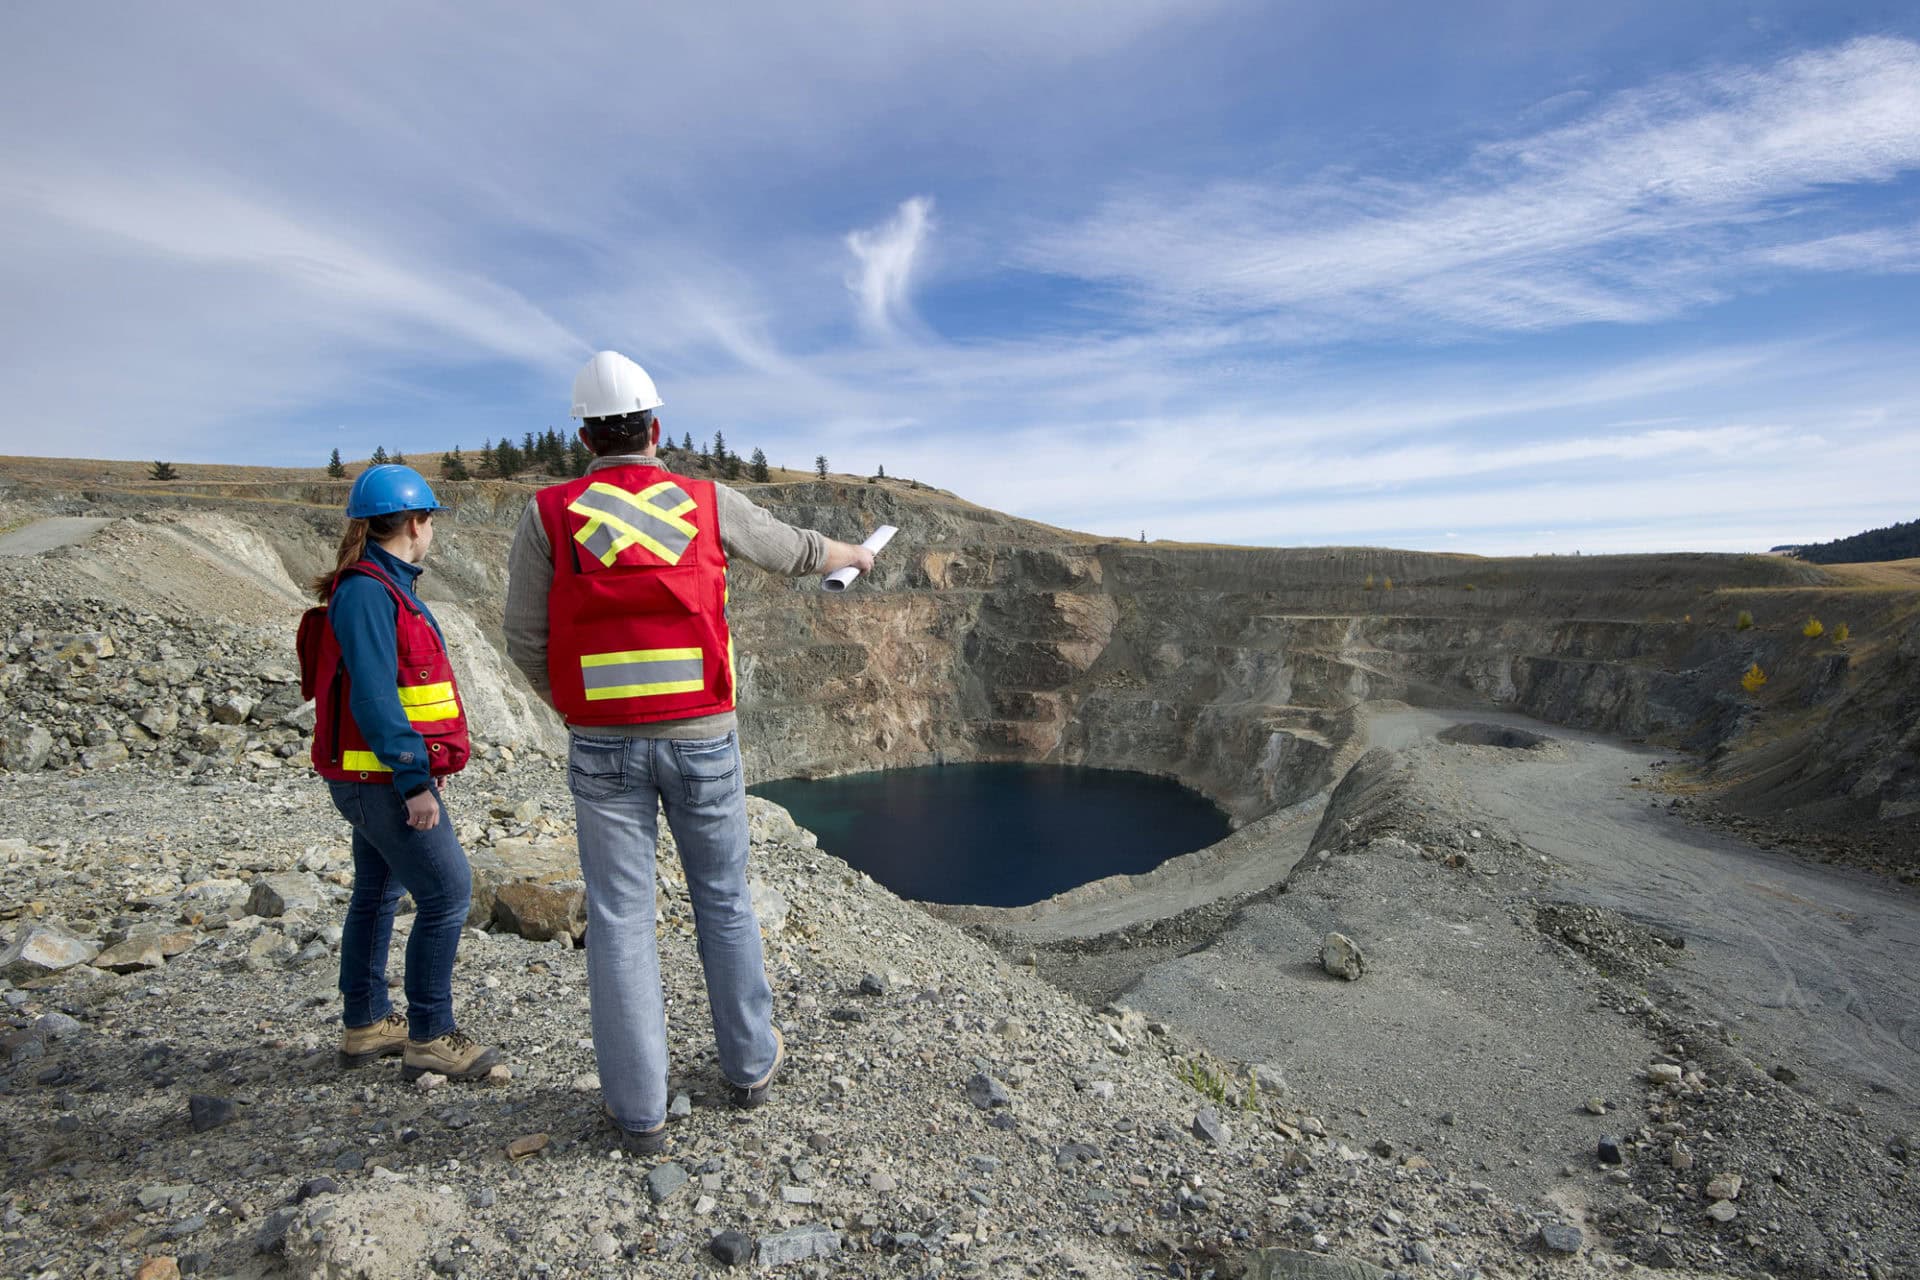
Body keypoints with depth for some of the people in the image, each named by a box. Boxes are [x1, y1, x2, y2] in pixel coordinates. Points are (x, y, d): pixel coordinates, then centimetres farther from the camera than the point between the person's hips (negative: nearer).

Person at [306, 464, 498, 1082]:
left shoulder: (383, 587, 13)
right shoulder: (366, 592, -18)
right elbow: (372, 697, -24)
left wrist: (419, 766, 21)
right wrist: (415, 780, -23)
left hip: (377, 778, 11)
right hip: (383, 778, -11)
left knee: (377, 893, 18)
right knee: (446, 893, -7)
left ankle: (365, 1025, 31)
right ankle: (429, 1037, 4)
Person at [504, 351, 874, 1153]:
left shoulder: (547, 516, -3)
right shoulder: (707, 505, -1)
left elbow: (527, 644, -1)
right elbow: (795, 550, 15)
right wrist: (854, 554, 38)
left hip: (603, 746, 0)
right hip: (701, 739, 1)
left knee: (620, 918, 9)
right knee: (723, 900, 16)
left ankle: (638, 1108, 18)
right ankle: (748, 1062, 31)